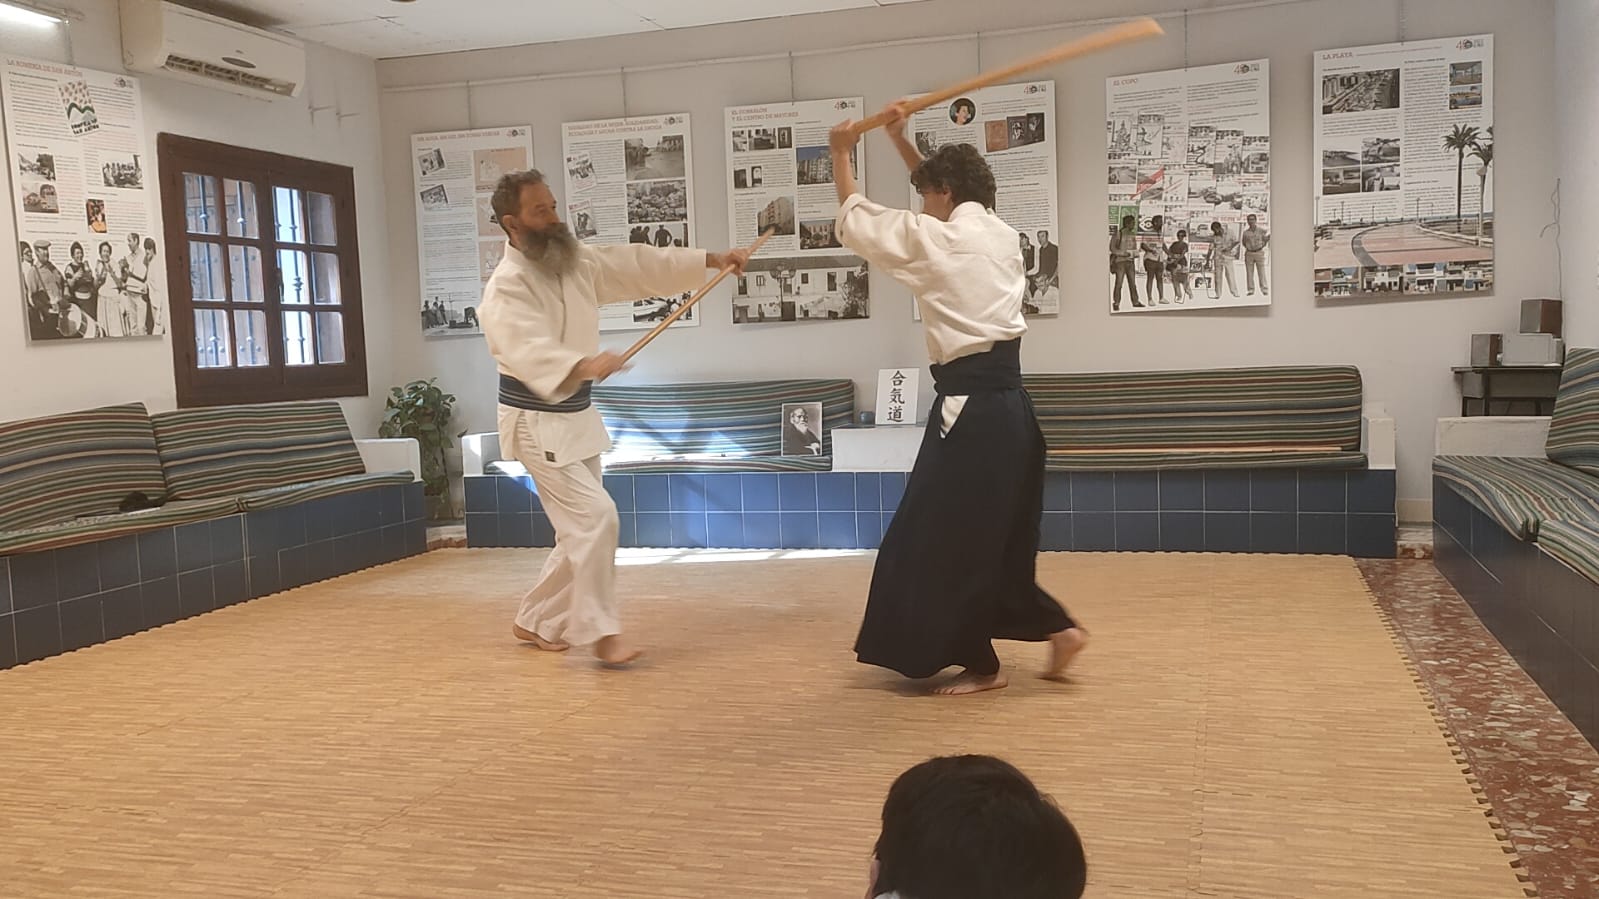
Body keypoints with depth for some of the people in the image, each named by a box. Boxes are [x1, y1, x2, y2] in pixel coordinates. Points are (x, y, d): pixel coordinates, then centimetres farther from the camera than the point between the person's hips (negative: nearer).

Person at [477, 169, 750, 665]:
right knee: (596, 517, -16)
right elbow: (532, 351, -37)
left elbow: (640, 266, 5)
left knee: (580, 530, 12)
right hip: (538, 423, -8)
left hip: (576, 417, 8)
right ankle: (601, 631, -5)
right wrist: (584, 366, -55)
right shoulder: (506, 288, -21)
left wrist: (712, 260, -1)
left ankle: (536, 620, 27)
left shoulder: (575, 260, 3)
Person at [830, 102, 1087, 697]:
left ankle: (979, 663, 13)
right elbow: (954, 191, 32)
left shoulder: (936, 238, -8)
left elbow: (854, 220, 7)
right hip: (1008, 403, 9)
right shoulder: (1000, 235, 13)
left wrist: (841, 154, 21)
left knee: (947, 539, 3)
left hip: (972, 407, -9)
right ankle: (1055, 626, 15)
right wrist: (900, 140, 31)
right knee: (993, 537, 19)